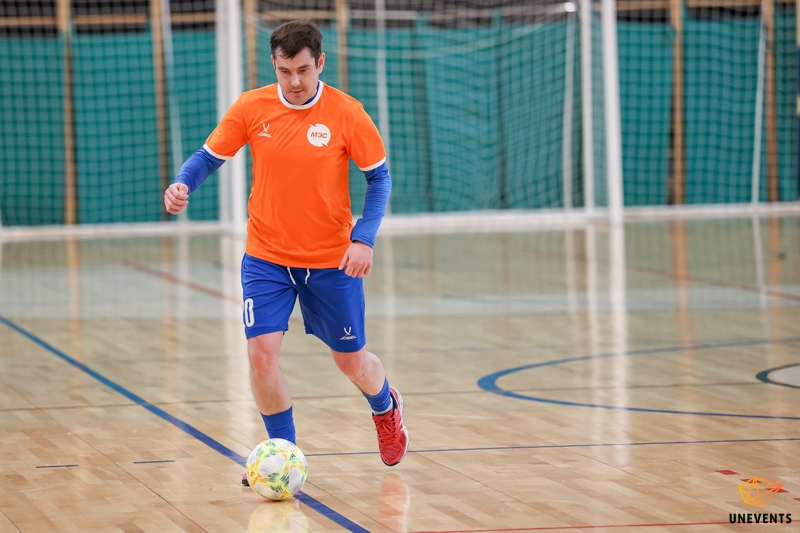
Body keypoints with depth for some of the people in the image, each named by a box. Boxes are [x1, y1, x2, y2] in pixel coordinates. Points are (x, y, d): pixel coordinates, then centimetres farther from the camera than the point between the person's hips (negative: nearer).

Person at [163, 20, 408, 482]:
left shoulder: (347, 113, -10)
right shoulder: (250, 108, -7)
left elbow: (379, 176, -2)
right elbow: (209, 156, 3)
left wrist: (364, 238, -15)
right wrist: (182, 185, -19)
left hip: (332, 260, -1)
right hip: (267, 257, 1)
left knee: (351, 360, 10)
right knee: (262, 352, -14)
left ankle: (386, 408, 46)